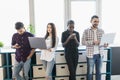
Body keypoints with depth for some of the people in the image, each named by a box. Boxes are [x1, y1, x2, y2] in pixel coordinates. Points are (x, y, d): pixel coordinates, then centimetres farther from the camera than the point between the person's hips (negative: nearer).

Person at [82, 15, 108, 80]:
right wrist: (93, 42, -21)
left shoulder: (101, 31, 6)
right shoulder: (86, 31, -3)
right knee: (90, 72, 7)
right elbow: (83, 42, -8)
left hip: (99, 54, 3)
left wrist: (105, 44, -14)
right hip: (91, 54, -3)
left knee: (99, 71, 13)